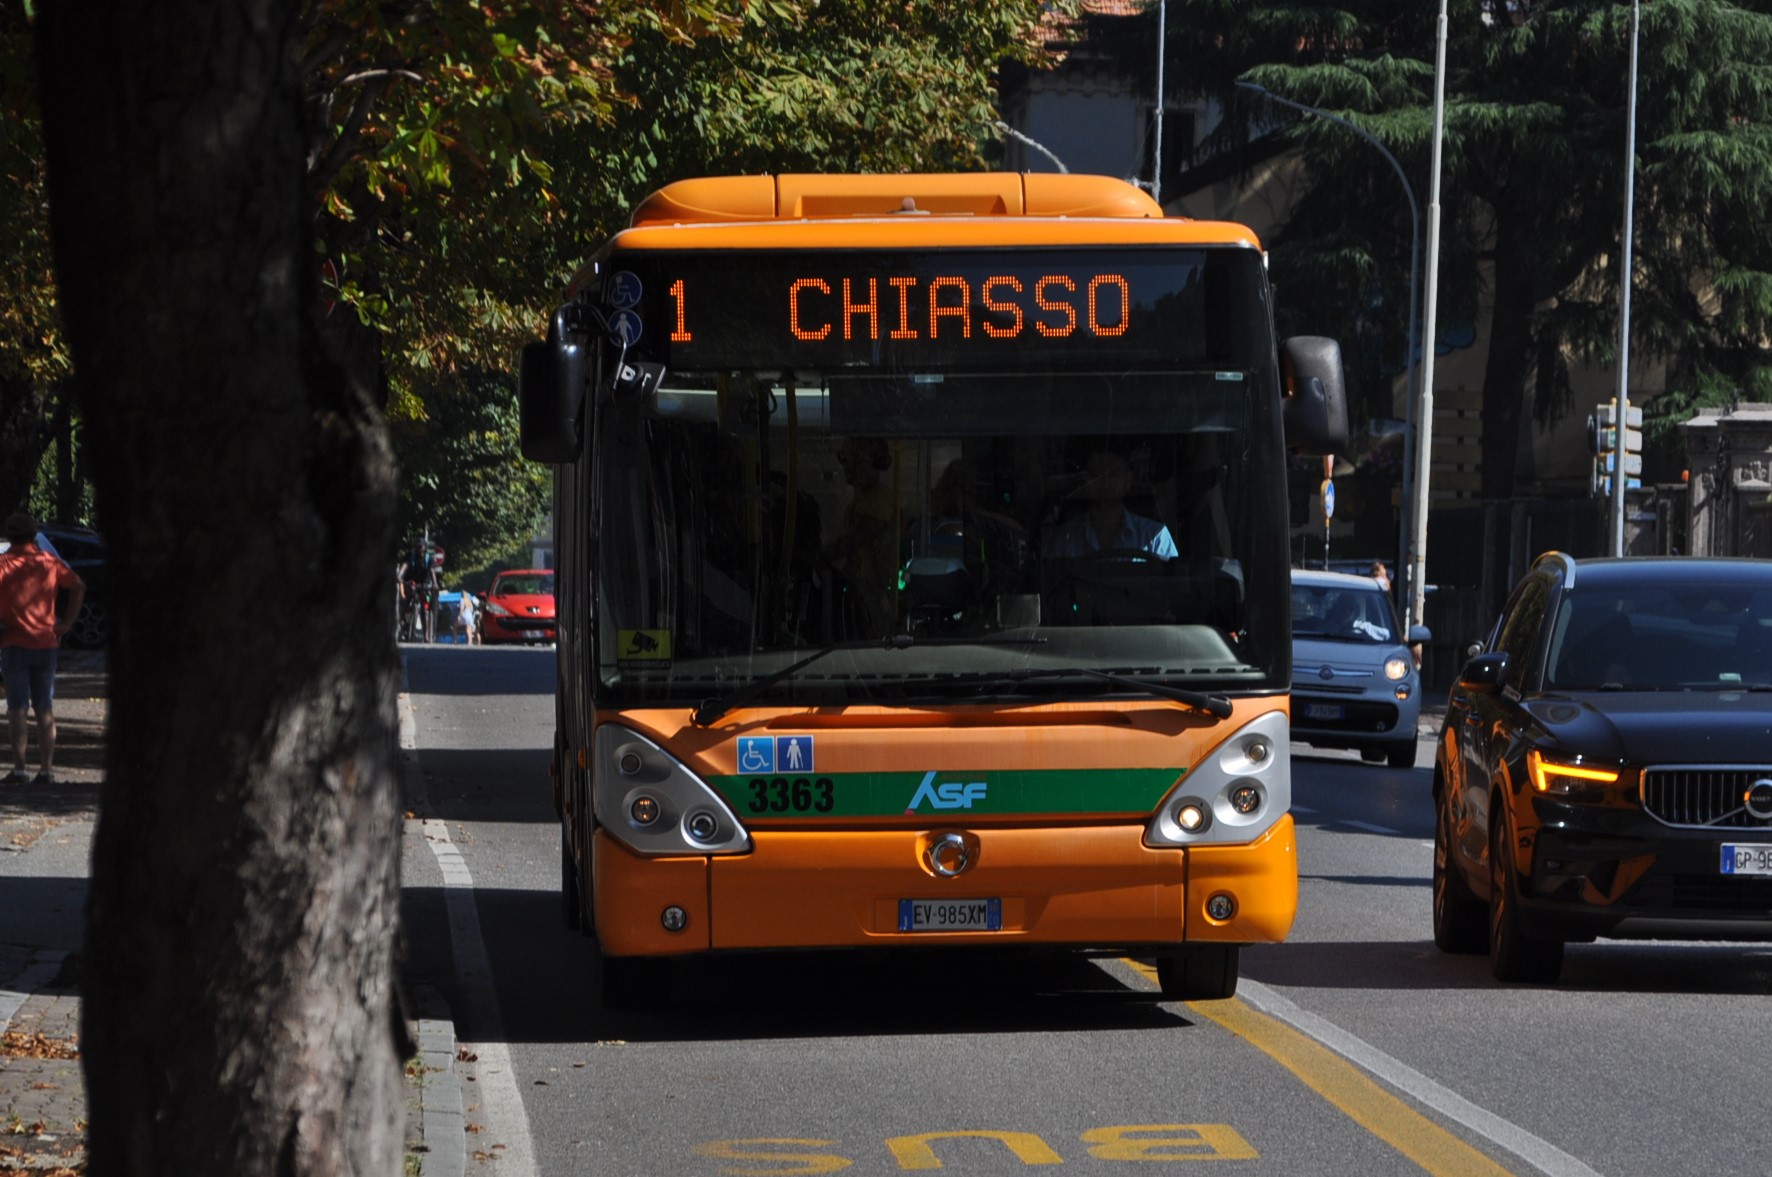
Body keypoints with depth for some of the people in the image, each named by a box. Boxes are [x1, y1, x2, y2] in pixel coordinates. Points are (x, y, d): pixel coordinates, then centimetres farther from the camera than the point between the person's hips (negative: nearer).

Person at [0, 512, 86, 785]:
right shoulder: (50, 563, 5)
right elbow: (78, 586, 4)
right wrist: (66, 622, 7)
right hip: (46, 643, 3)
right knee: (45, 709, 9)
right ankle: (46, 769, 7)